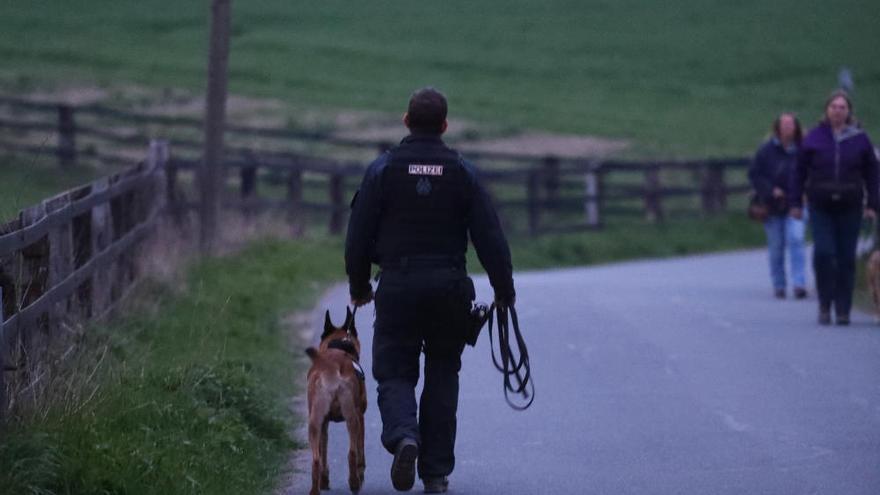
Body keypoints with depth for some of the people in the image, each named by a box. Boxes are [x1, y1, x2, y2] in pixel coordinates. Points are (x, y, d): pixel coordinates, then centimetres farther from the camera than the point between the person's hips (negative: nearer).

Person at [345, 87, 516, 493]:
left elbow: (359, 235, 0)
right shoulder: (462, 173, 1)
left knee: (395, 374, 5)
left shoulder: (383, 169, -2)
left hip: (398, 288, -1)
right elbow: (490, 237, -2)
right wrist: (504, 290, 7)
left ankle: (403, 436, -25)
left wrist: (358, 286, 13)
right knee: (442, 377, 12)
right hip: (450, 288, 1)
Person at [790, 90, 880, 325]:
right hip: (821, 208, -1)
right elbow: (799, 171, 6)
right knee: (823, 253, -11)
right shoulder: (814, 138, 2)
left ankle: (843, 310, 7)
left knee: (846, 259, 1)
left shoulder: (860, 139, 4)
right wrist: (795, 202, 3)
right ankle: (824, 305, 3)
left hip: (849, 208, 1)